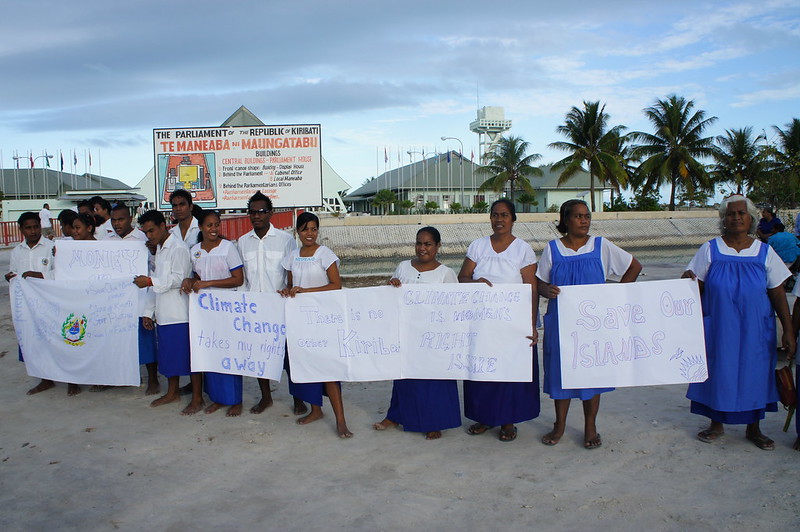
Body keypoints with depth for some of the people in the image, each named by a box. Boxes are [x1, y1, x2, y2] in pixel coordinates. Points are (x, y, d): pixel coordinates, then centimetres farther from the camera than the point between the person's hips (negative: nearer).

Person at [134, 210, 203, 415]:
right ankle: (172, 392, 31)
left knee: (189, 354, -2)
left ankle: (197, 398, 5)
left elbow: (178, 278, -19)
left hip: (180, 312, -9)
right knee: (168, 353, 17)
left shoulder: (178, 247, -13)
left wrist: (150, 281, -20)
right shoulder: (159, 248, 16)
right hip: (164, 311, 9)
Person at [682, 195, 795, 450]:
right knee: (719, 373, 6)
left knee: (755, 374, 8)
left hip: (755, 330, 1)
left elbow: (778, 293, 3)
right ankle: (717, 424, 25)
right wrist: (688, 280, -22)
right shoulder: (710, 249, -1)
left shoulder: (764, 252, 2)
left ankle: (753, 428, 26)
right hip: (718, 328, -1)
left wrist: (788, 329, 0)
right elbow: (697, 287, 1)